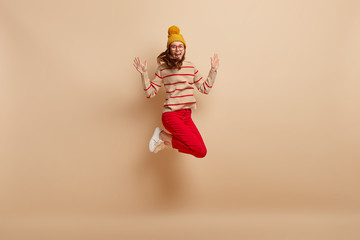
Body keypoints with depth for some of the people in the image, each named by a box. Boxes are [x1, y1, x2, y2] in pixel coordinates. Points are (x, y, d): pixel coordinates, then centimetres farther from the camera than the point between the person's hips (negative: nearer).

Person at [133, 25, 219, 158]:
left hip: (187, 116, 6)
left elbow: (205, 88, 15)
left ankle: (166, 139, 13)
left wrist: (213, 70, 10)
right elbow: (150, 93, -2)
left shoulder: (191, 67, 11)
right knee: (199, 150, -17)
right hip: (171, 115, -6)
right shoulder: (163, 69, -1)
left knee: (202, 152, 0)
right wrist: (144, 74, -12)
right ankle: (162, 135, 1)